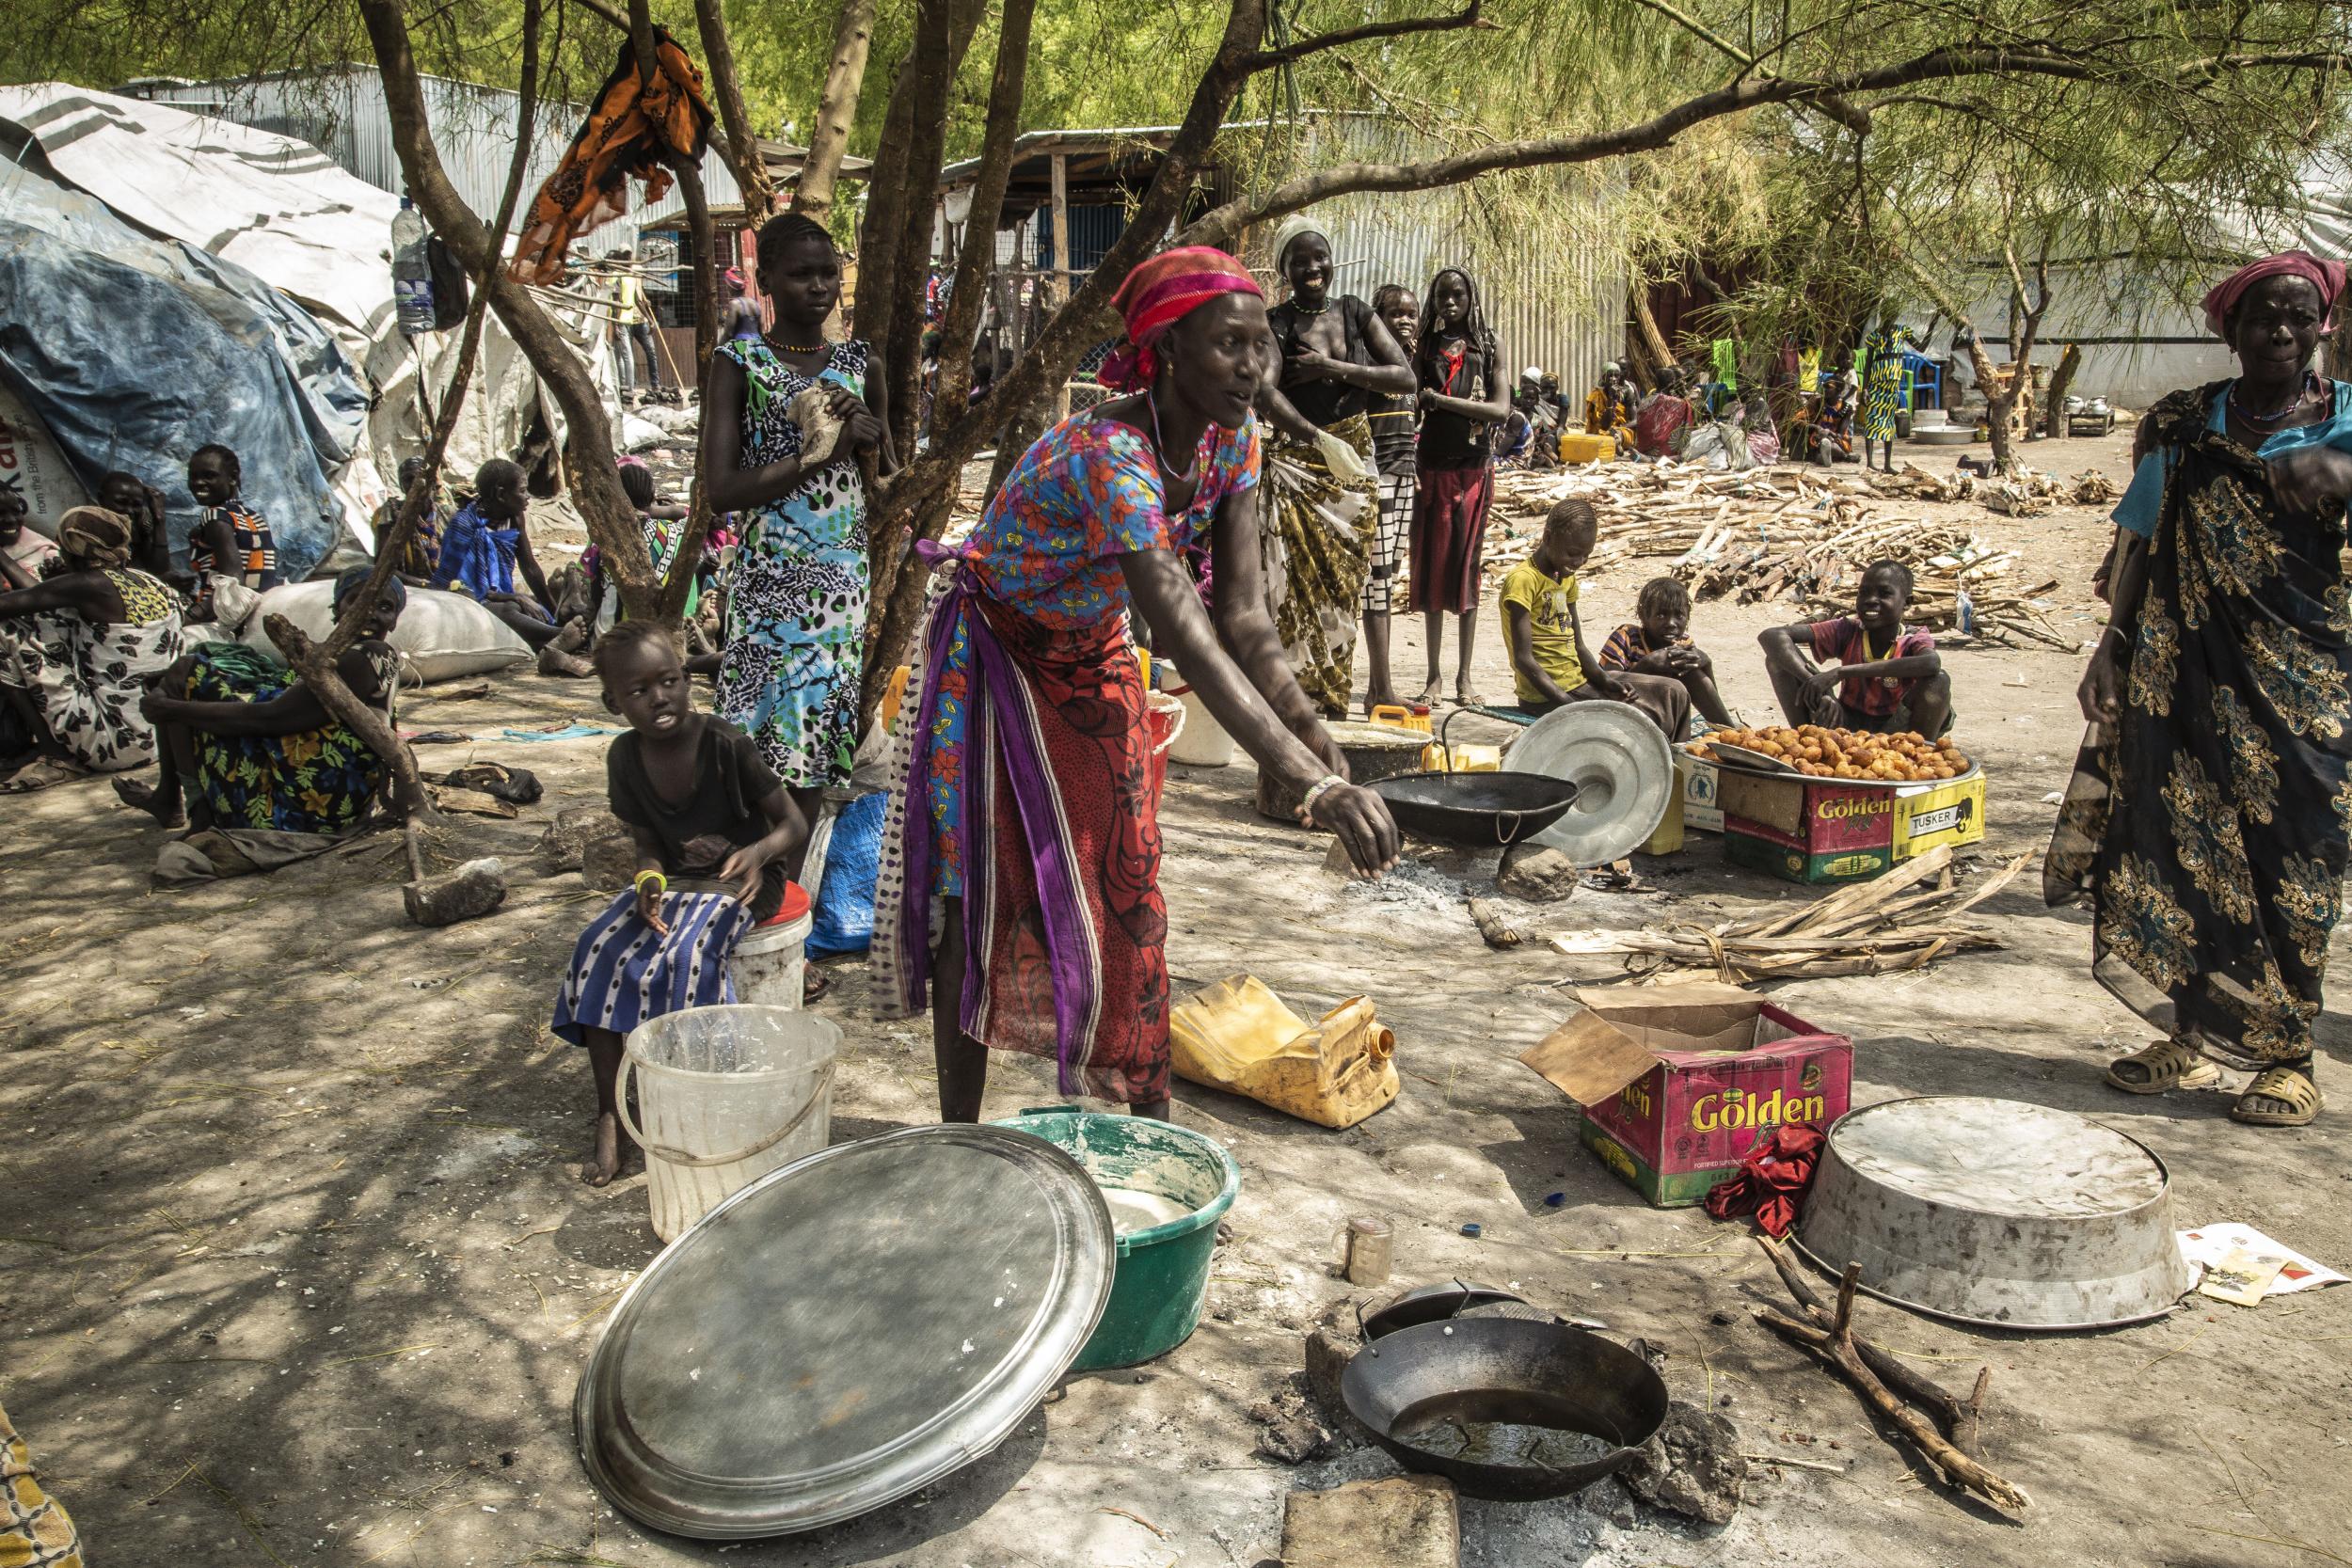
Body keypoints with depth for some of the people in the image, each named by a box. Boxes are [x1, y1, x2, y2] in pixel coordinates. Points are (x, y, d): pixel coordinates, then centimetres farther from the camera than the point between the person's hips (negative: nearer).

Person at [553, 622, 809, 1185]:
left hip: (739, 880, -5)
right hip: (674, 879, 5)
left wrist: (760, 852, -34)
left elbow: (795, 825, -12)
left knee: (683, 959, -32)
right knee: (599, 950, -20)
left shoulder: (727, 746, -17)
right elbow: (648, 842, 6)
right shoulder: (625, 757, -2)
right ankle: (609, 1120, -14)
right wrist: (649, 880, -17)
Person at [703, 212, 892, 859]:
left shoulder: (856, 362, 11)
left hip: (844, 578, 4)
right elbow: (720, 490, -11)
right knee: (763, 737, -6)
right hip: (771, 578, -4)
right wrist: (821, 453, -15)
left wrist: (866, 431, -3)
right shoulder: (740, 361, -2)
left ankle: (790, 876, 18)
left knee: (816, 731, 7)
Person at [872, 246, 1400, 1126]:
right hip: (999, 657, -6)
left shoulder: (1232, 439, -15)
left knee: (1130, 890, 8)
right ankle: (958, 1139, 13)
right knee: (990, 898, -2)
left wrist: (1317, 738, -31)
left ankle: (1150, 1115, 22)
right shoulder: (1107, 454, -38)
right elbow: (1189, 641, -48)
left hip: (1095, 659, 7)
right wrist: (1314, 785, -53)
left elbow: (1242, 617, -16)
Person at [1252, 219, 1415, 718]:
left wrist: (1332, 368, -13)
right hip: (1294, 467, -4)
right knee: (1294, 588, -10)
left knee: (1344, 588, 6)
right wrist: (1321, 440, -35)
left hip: (1354, 469, 4)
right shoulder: (1274, 323, -3)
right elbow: (1264, 393, -20)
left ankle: (1335, 705, 14)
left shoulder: (1356, 313, 8)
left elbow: (1405, 377, -1)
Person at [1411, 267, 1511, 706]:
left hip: (1475, 469, 0)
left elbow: (1501, 409, -8)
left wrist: (1440, 400, -14)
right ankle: (1434, 674, 8)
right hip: (1433, 468, 1)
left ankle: (1464, 676, 8)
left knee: (1467, 569, 2)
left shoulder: (1489, 348, 4)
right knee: (1432, 567, 1)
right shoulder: (1424, 349, 6)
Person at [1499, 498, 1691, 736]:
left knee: (1672, 692, 4)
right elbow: (1523, 659, -20)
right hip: (1546, 696, -9)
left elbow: (1578, 647, 11)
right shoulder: (1523, 580, -15)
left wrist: (1606, 681, -8)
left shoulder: (1567, 579, 13)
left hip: (1580, 681, 9)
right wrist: (1570, 706, -25)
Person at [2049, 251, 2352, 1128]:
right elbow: (2141, 544, 8)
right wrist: (2113, 644, -1)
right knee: (2179, 839, 5)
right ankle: (2190, 1037, 18)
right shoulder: (2184, 427, 8)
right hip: (2184, 676, 2)